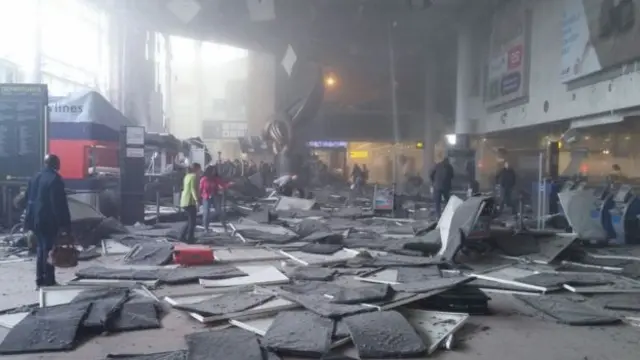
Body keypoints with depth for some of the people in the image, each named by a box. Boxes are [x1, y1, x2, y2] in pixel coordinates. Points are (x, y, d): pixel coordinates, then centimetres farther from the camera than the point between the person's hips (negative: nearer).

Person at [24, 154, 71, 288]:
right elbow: (59, 203, -17)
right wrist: (64, 223, -16)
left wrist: (29, 217, 21)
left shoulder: (35, 178, 12)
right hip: (48, 220, -8)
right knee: (48, 249, -3)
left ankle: (40, 279, 19)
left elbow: (28, 198, 16)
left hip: (35, 219, 8)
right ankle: (49, 280, -1)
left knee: (41, 248, 15)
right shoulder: (55, 179, -14)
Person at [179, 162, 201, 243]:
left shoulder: (187, 176, 17)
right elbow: (193, 189, -23)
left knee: (190, 221, 18)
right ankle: (189, 239, 1)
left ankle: (182, 237, 20)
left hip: (184, 201, 9)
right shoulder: (194, 176, -12)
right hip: (190, 202, -9)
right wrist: (197, 200, -30)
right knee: (192, 221, -2)